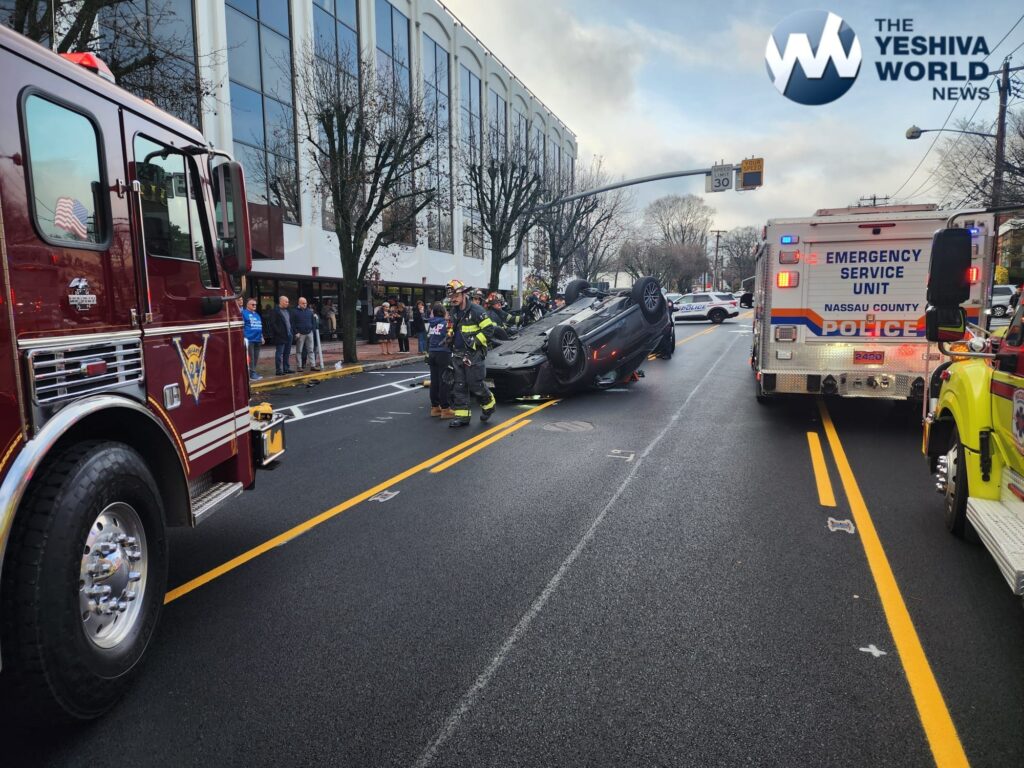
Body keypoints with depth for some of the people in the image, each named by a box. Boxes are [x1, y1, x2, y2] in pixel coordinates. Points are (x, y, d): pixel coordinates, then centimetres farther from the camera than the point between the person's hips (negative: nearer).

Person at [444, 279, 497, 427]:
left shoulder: (476, 310, -12)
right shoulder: (454, 312, 12)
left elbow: (489, 329, -15)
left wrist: (474, 341, -17)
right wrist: (450, 338, 12)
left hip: (473, 355, -7)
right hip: (458, 355, 7)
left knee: (475, 384, -3)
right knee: (459, 386, 6)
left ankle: (489, 405, 23)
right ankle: (462, 415, 11)